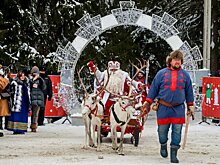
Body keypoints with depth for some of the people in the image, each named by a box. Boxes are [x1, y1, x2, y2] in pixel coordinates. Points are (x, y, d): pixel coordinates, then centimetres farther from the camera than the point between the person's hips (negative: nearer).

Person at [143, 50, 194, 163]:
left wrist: (190, 106, 16)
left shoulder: (185, 75, 9)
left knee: (177, 131, -4)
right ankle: (163, 146, 33)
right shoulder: (162, 73, 4)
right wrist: (148, 102, 3)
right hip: (163, 107, -1)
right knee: (162, 129, 6)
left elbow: (189, 91, 16)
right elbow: (154, 88, 7)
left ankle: (174, 154, 2)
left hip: (178, 108, 1)